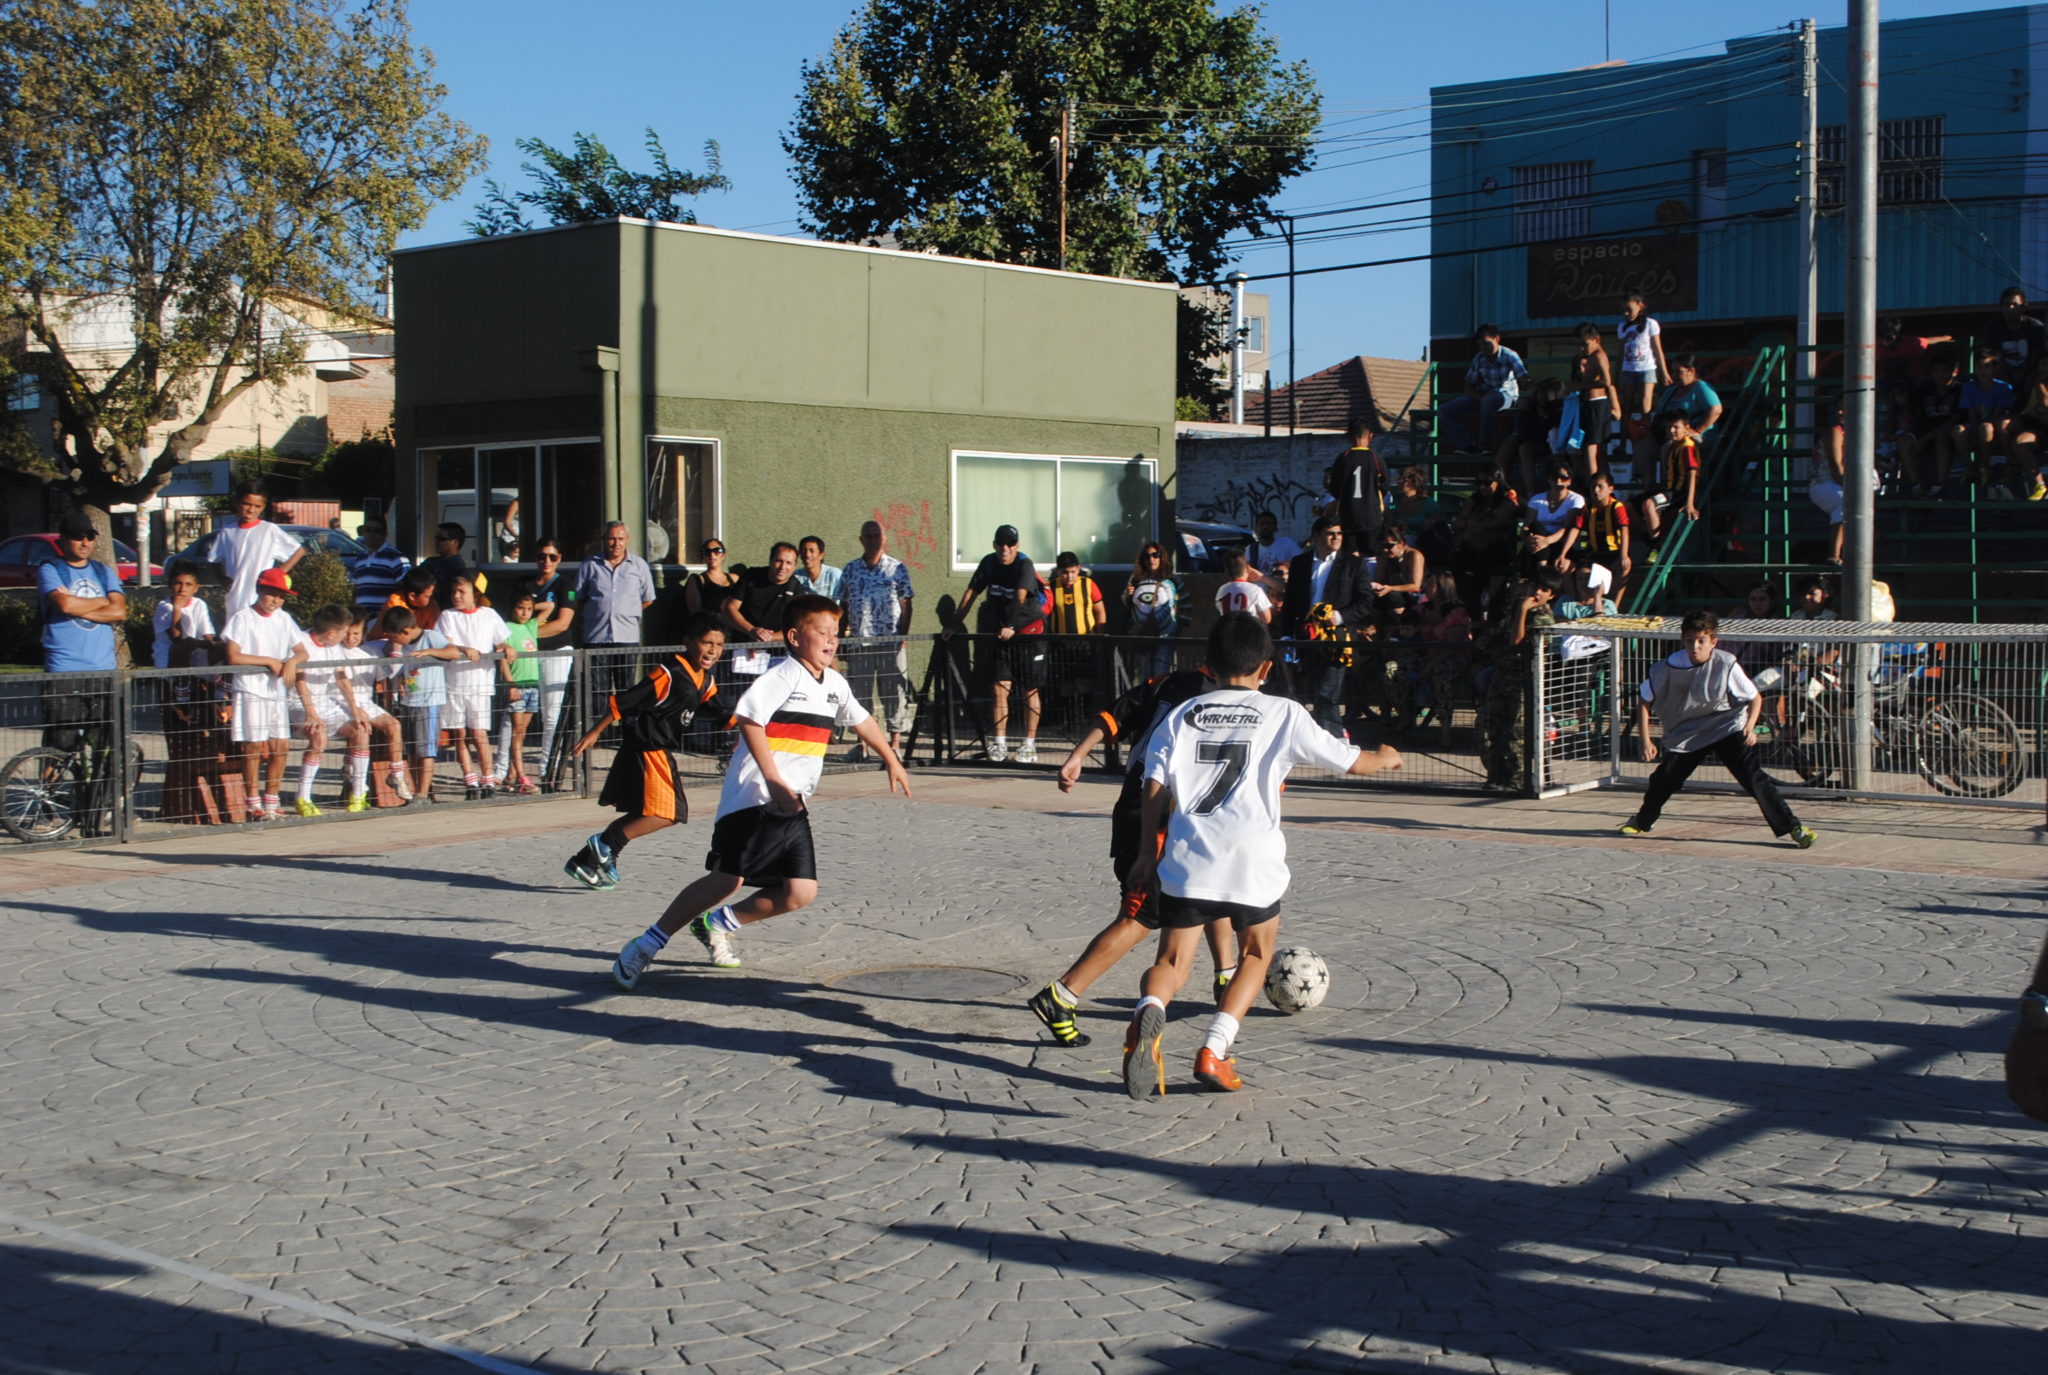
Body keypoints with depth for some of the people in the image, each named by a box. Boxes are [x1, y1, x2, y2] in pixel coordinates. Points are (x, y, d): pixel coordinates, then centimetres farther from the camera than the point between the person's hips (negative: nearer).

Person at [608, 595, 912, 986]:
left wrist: (891, 761, 41)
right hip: (753, 799, -8)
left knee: (801, 893, -2)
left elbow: (861, 720, 33)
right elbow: (748, 718, -22)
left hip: (792, 806, 8)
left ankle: (718, 923, 17)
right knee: (726, 880, -15)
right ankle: (645, 946, -5)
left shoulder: (834, 684, 15)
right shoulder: (781, 677, -11)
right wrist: (773, 779, -25)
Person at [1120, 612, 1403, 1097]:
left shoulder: (1181, 715, 12)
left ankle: (1149, 1013, -27)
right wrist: (1385, 757, 36)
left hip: (1186, 856, 1)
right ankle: (1213, 1051, 6)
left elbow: (1155, 790, 6)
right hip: (1252, 860, -1)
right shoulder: (1283, 714, 7)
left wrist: (1147, 852, 16)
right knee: (1258, 951, 22)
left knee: (1172, 961, 8)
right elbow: (1351, 762, 15)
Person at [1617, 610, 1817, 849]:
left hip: (1727, 728, -2)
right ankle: (1643, 821, 34)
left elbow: (1755, 697, -4)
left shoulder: (1726, 665, -18)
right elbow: (1644, 700, -3)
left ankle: (1790, 827, -12)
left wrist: (1750, 726, -20)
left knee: (1753, 778, -16)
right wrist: (1646, 741, -7)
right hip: (1686, 734, 2)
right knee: (1663, 780, 5)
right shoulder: (1670, 668, -15)